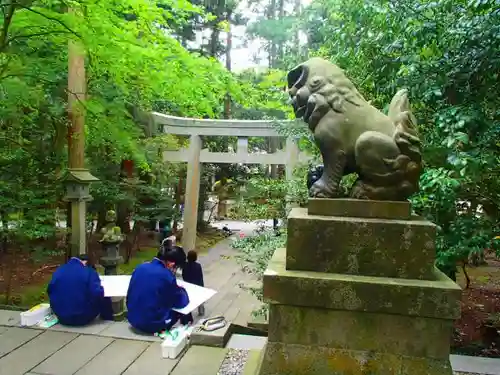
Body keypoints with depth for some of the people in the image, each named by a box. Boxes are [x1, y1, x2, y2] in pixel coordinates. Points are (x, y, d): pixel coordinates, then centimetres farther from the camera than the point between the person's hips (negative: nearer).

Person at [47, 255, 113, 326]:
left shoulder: (58, 271, 3)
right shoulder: (89, 272, -11)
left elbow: (49, 291, 13)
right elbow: (97, 294, -19)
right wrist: (101, 290, 4)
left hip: (62, 318, 5)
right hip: (83, 318, -5)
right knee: (105, 299, 16)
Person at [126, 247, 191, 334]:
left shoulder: (139, 268, -1)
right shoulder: (167, 276, -19)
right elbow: (180, 303, -7)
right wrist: (181, 290, 13)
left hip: (133, 320, 6)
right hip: (153, 324, -6)